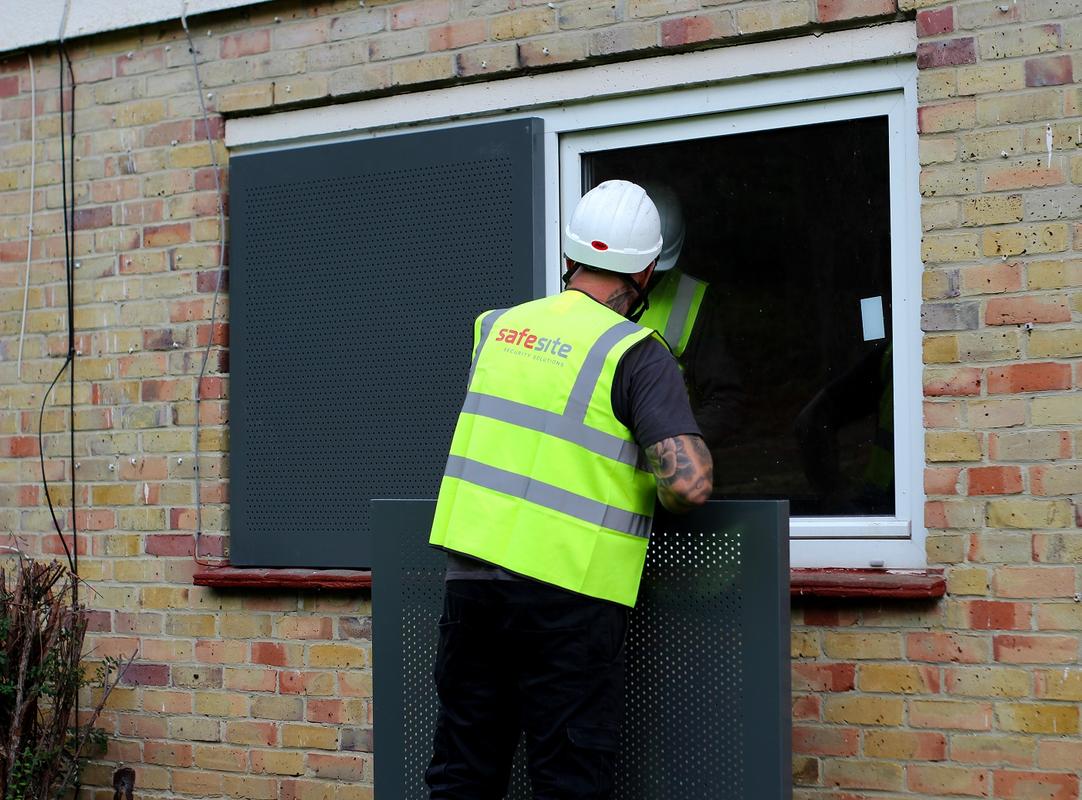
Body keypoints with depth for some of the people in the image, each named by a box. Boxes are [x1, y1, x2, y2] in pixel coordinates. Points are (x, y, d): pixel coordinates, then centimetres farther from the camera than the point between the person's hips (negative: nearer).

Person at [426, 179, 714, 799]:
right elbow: (690, 483, -17)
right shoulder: (637, 355, -7)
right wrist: (663, 497, 5)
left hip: (469, 578, 5)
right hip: (567, 593, -5)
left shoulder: (498, 328, 11)